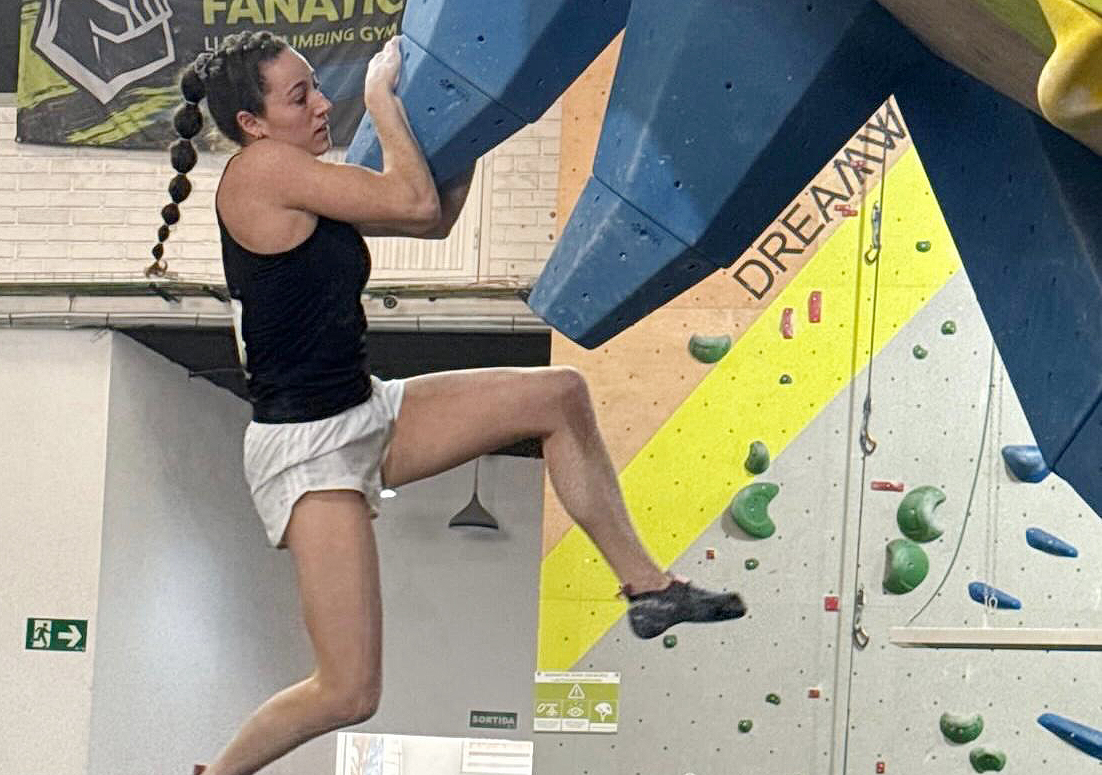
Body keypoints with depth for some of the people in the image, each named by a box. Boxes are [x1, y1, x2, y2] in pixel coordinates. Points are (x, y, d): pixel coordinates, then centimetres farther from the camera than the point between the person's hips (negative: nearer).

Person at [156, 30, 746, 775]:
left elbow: (439, 216, 14)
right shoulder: (261, 169, -17)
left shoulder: (308, 187, 10)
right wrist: (381, 94, -10)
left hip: (369, 414, 9)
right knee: (348, 693, -11)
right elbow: (414, 202, -20)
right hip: (306, 452, -9)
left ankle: (646, 585, 16)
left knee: (558, 394, 6)